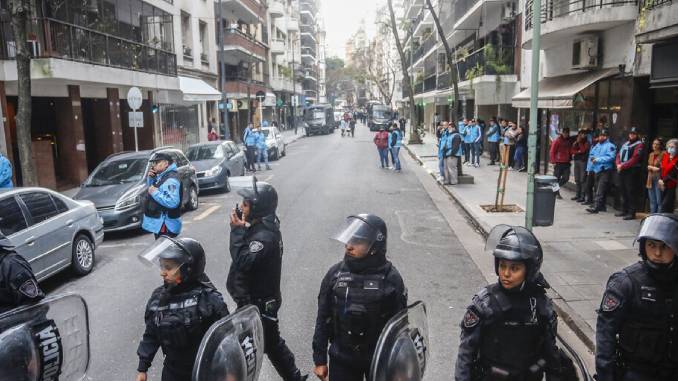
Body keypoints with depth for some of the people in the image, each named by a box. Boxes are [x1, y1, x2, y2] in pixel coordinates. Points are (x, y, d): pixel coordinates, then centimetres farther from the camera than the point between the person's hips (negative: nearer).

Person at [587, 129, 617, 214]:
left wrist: (598, 159, -18)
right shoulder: (597, 145, 18)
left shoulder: (610, 146, -6)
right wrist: (592, 158, 2)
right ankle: (602, 206, 23)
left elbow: (610, 157, -18)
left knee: (600, 191, -14)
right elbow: (591, 154, 24)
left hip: (605, 171, -8)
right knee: (598, 189, 13)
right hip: (597, 170, 8)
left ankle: (595, 207, -19)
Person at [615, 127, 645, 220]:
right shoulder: (625, 144, 20)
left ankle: (631, 212, -6)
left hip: (632, 171, -8)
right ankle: (624, 210, 22)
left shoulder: (639, 145, -4)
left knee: (631, 192, -8)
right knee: (624, 191, 13)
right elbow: (619, 155, 15)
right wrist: (618, 164, -5)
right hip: (622, 171, 8)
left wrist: (623, 165, -18)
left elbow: (634, 159, -15)